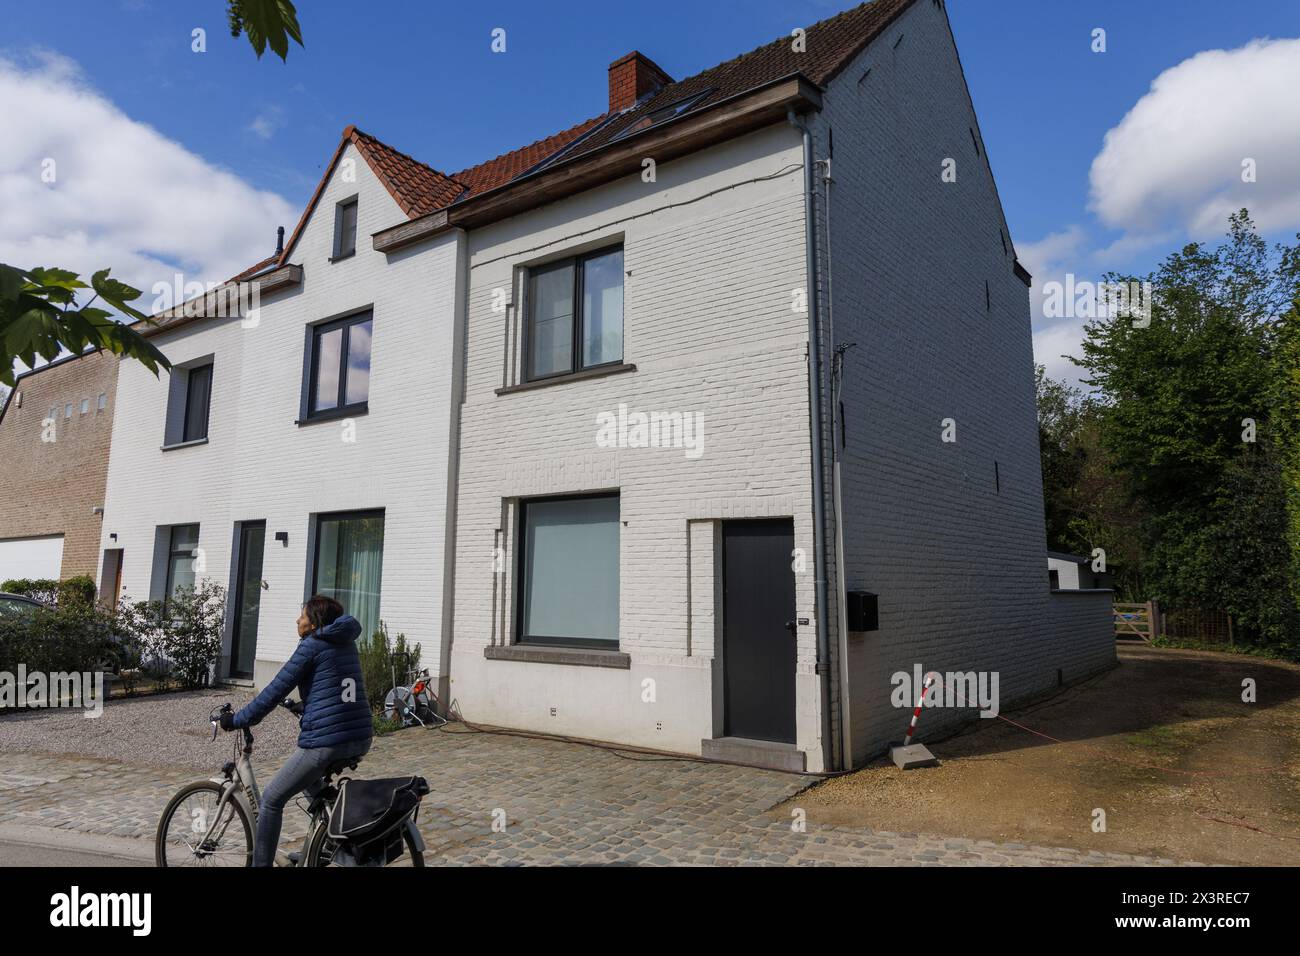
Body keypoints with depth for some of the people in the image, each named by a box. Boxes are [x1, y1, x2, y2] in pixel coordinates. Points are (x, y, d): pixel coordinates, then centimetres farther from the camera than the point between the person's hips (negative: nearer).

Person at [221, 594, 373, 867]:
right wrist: (300, 705, 41)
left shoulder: (312, 645, -5)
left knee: (271, 800, 10)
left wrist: (238, 719, 4)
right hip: (360, 740, 8)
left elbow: (276, 690, -6)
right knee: (311, 784, 34)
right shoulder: (347, 643, 16)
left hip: (326, 741, -8)